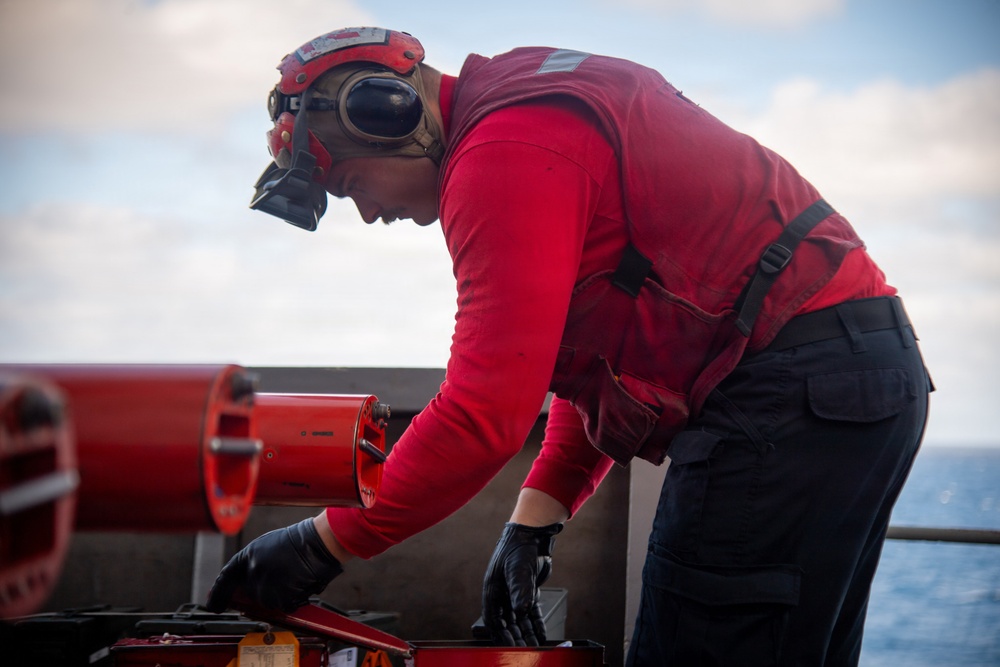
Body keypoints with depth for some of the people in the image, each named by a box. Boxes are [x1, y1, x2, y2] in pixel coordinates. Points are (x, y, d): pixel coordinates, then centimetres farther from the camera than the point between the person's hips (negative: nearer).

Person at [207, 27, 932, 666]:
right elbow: (602, 351, 22)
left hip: (790, 386, -11)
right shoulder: (539, 119, 20)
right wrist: (536, 520, 13)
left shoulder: (505, 155, -13)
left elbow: (485, 412, -20)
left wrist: (324, 543, -10)